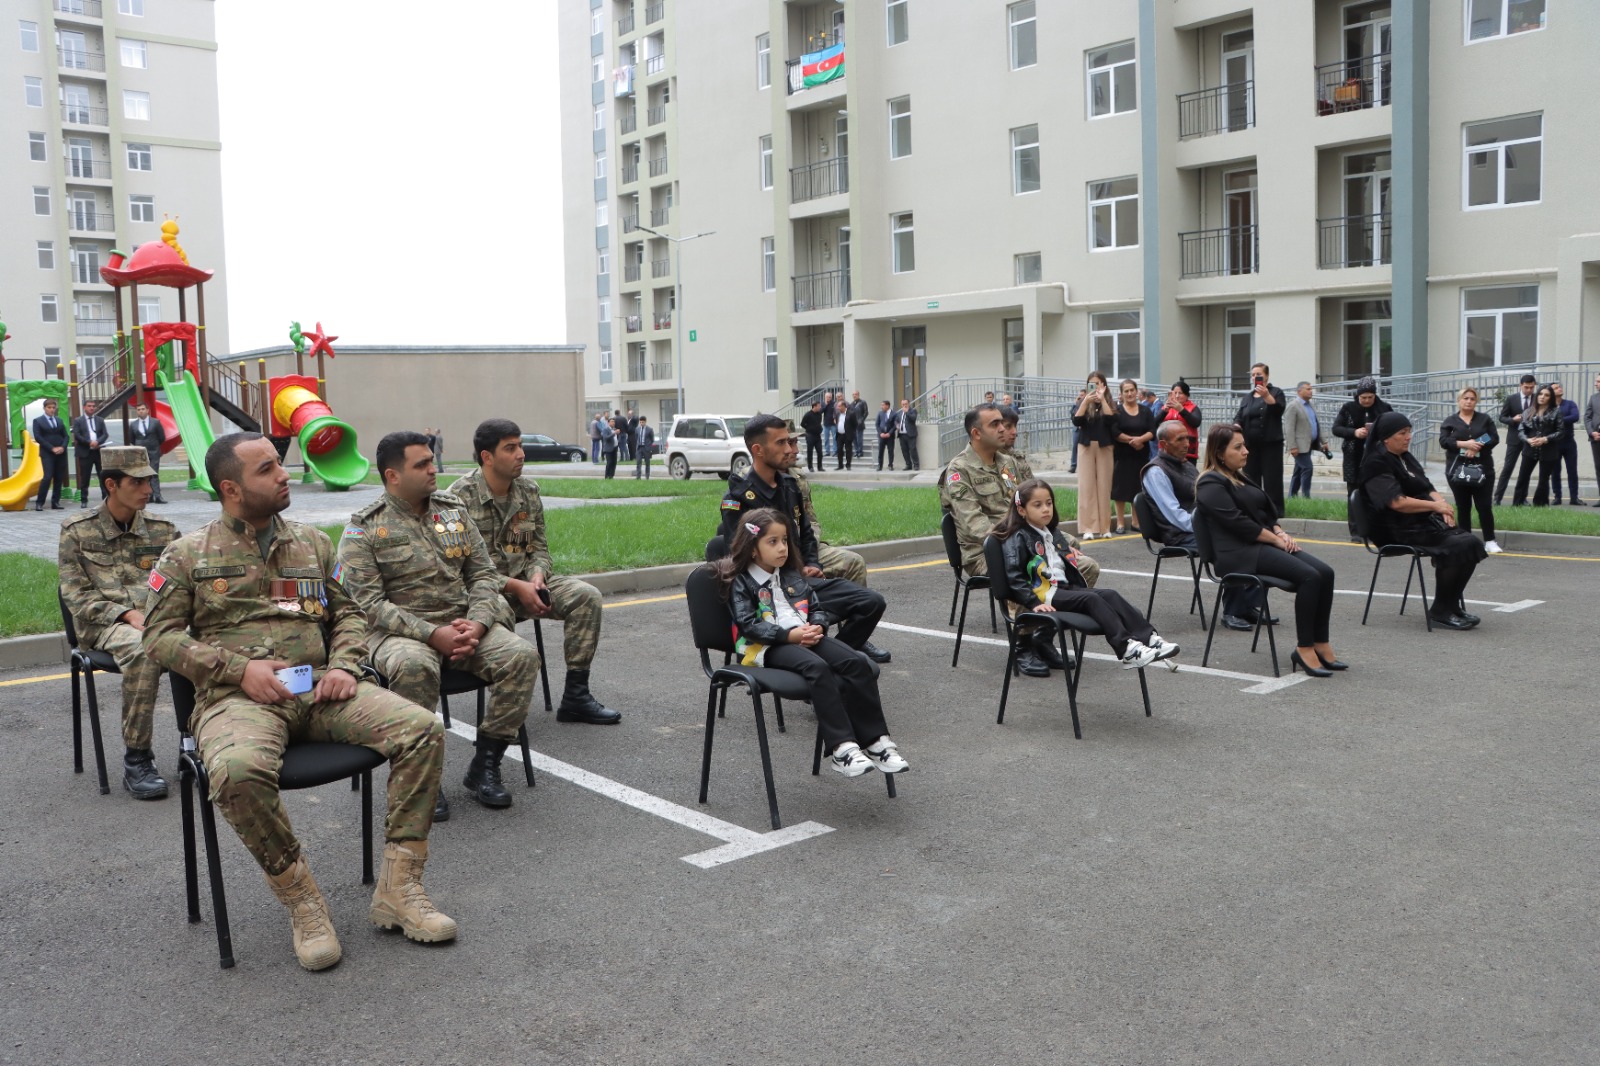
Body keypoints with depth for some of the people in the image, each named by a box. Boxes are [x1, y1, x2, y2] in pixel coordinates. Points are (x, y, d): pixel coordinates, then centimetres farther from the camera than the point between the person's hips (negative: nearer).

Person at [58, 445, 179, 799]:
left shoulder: (163, 530, 15)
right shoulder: (77, 531, 8)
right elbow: (76, 595, 2)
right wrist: (128, 614, -13)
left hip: (159, 620, 3)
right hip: (103, 624, -2)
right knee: (145, 650, -38)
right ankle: (136, 759, -27)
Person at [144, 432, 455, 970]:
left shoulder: (313, 542, 19)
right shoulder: (187, 554, 9)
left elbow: (349, 612, 21)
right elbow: (159, 635, 4)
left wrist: (344, 665, -1)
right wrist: (240, 667, -10)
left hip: (318, 686, 4)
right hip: (237, 697, -3)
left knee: (422, 728, -21)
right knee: (239, 770, -40)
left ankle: (397, 889, -12)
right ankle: (302, 901, -16)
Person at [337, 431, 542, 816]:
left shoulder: (454, 510, 12)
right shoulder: (364, 528, -3)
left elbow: (483, 574, 10)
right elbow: (368, 603, -12)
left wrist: (477, 623, -11)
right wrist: (432, 634, -22)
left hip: (463, 623, 5)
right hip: (400, 632, -4)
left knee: (522, 655, -22)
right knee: (414, 666, -39)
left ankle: (484, 765, -10)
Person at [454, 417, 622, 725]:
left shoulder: (529, 490, 7)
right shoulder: (460, 497, -11)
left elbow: (539, 547, 10)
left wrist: (537, 576, -13)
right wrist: (515, 587, -22)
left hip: (526, 581, 6)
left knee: (586, 595, -16)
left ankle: (575, 696, -11)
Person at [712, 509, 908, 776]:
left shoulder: (792, 576, 22)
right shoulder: (740, 583, 2)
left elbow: (819, 606, 18)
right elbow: (748, 625, -10)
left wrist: (817, 626, -6)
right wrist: (789, 634, -20)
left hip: (806, 637, 6)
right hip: (766, 647, -6)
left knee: (857, 663, -19)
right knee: (817, 667, -36)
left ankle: (876, 740, -18)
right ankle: (840, 747, -37)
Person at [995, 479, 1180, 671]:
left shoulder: (1053, 533, 22)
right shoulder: (1017, 539, -5)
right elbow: (1014, 578, -15)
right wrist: (1034, 603, -23)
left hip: (1065, 587, 8)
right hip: (1044, 595, -8)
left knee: (1110, 595, -12)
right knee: (1091, 599, -26)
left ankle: (1150, 637, -21)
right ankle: (1126, 649, -35)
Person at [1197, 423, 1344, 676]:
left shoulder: (1239, 477, 23)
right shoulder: (1211, 484, -6)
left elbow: (1266, 511, 24)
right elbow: (1238, 522, -15)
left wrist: (1281, 532, 4)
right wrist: (1276, 539, -9)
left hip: (1264, 544, 9)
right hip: (1239, 553, -9)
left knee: (1325, 572, -12)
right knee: (1309, 576, -25)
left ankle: (1320, 644, -10)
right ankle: (1303, 649, -18)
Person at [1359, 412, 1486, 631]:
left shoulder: (1406, 457, 17)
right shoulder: (1376, 463, -10)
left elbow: (1428, 488, 18)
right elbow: (1396, 502, -20)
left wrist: (1443, 505, -3)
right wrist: (1435, 506, -15)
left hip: (1425, 521, 8)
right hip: (1400, 530, -8)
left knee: (1470, 543, -13)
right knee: (1456, 547, -24)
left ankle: (1452, 606, -3)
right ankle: (1441, 610, -11)